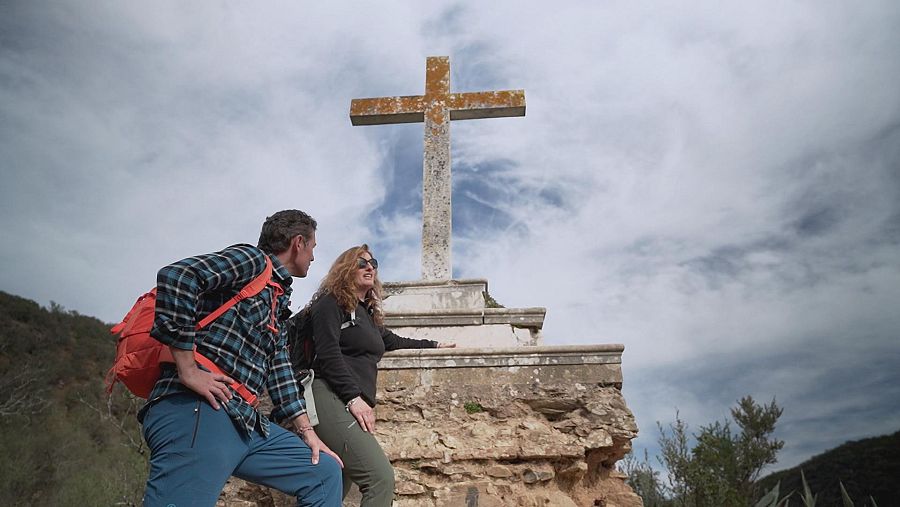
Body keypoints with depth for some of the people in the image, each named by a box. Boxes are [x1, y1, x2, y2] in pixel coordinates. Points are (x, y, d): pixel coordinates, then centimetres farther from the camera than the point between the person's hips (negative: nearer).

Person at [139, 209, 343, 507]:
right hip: (197, 411, -9)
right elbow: (176, 276, -18)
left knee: (325, 474, 9)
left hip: (244, 421, 9)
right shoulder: (252, 260, -2)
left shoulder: (278, 300, 26)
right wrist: (187, 369, -19)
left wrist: (307, 432, 20)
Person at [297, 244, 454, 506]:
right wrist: (353, 397, -19)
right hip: (331, 397, -9)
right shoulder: (332, 302, 1)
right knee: (381, 477, -21)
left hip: (356, 404, 9)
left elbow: (392, 341, 39)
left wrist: (434, 344, 45)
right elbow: (328, 354, -11)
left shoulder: (368, 312, 25)